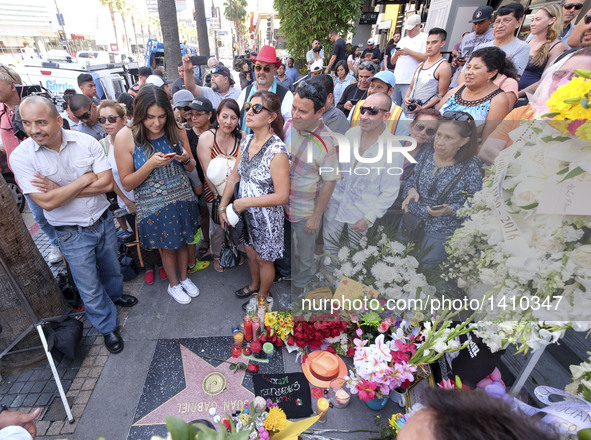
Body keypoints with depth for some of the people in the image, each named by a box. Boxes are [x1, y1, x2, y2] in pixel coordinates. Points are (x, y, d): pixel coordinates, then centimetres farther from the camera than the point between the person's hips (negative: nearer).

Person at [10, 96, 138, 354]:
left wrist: (61, 190, -20)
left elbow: (107, 183, -16)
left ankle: (114, 294, 56)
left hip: (103, 221, 2)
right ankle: (107, 327, 33)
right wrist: (85, 180, -18)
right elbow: (47, 202, -22)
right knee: (89, 287, 10)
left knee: (111, 267, 25)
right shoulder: (21, 156, -15)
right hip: (72, 234, -2)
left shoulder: (86, 142, -11)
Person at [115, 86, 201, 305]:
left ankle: (184, 278, 46)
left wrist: (186, 159, -16)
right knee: (168, 247, 15)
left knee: (182, 242, 19)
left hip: (182, 200, 3)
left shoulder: (176, 131, -6)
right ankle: (174, 284, 42)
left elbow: (190, 167, 7)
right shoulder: (125, 137, -15)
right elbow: (127, 184, -12)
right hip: (154, 206, -3)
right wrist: (151, 164, -26)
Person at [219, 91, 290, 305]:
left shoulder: (277, 150, -27)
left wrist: (245, 202, -22)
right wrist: (223, 207, 1)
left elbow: (282, 196, -27)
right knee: (251, 251, 27)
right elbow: (234, 176, 3)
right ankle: (254, 284, 55)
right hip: (246, 213, 7)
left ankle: (263, 294, 45)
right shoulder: (246, 141, -4)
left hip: (266, 216, -6)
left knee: (264, 259, 17)